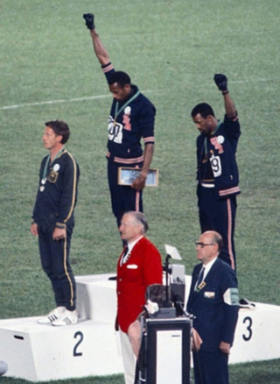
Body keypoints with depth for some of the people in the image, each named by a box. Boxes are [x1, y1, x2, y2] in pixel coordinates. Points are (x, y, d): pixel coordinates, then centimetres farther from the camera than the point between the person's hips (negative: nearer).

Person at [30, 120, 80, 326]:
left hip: (59, 223, -9)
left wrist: (61, 224, -18)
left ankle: (71, 311, 0)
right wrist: (36, 220, 18)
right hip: (44, 224, 9)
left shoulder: (68, 162, -11)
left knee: (61, 268, -7)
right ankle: (60, 307, 17)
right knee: (49, 267, 10)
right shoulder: (46, 161, 15)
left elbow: (70, 196, -15)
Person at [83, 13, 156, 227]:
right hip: (113, 162, 8)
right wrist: (93, 31, 7)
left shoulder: (143, 107, -17)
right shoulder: (119, 90, 2)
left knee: (133, 213, -6)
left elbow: (149, 143, -18)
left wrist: (144, 173, -23)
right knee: (118, 211, 11)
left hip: (131, 165, -8)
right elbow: (103, 58, 7)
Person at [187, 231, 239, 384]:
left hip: (215, 343, -8)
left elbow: (232, 308, -15)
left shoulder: (225, 272, -12)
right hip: (198, 340, 8)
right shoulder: (198, 270, 14)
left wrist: (226, 341, -18)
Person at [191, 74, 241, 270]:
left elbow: (232, 114, -25)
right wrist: (200, 191, 15)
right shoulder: (202, 139, 14)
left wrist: (225, 92, -40)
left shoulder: (228, 132, -6)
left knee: (225, 240, -8)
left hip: (223, 194, -7)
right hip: (205, 193, 7)